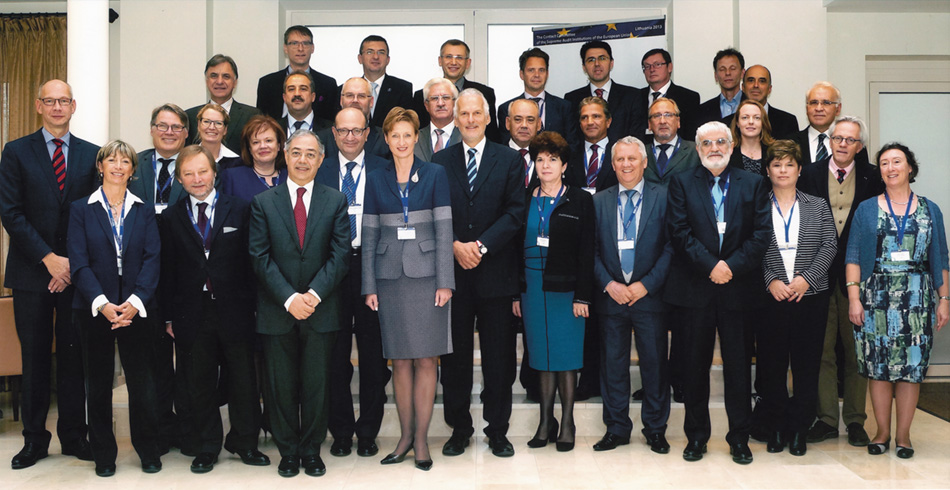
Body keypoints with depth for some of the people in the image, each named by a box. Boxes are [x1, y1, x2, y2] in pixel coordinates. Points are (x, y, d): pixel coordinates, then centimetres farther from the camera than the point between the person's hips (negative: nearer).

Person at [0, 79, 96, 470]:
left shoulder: (91, 154, 7)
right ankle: (34, 440, 17)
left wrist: (75, 262, -6)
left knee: (73, 356, 6)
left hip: (76, 271, 1)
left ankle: (74, 436, 16)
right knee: (35, 359, 6)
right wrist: (48, 258, -11)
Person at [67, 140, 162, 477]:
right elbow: (79, 262, -3)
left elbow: (153, 258, 0)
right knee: (99, 382, 7)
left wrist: (135, 302, -14)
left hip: (137, 307, 0)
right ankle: (104, 454, 19)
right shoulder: (82, 209, 5)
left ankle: (148, 451, 15)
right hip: (95, 307, 0)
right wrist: (102, 303, -15)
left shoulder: (144, 211, 8)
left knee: (142, 380, 1)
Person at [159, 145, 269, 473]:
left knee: (243, 382, 8)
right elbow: (167, 271, 7)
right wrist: (169, 316, 3)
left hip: (234, 312, -1)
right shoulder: (171, 218, 8)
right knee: (199, 385, 9)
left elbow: (250, 261, 2)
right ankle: (207, 449, 24)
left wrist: (252, 305, -3)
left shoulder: (239, 210, 3)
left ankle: (245, 443, 25)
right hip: (192, 314, 1)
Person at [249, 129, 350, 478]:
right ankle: (288, 452, 22)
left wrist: (314, 294, -14)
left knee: (316, 384, 6)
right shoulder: (263, 202, 5)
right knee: (281, 386, 7)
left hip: (320, 311, 0)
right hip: (277, 312, 0)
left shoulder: (336, 201, 6)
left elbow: (340, 255, -2)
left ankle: (312, 451, 21)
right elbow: (260, 257, -2)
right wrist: (289, 298, -13)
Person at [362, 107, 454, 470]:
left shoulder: (435, 174, 3)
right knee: (400, 360, 7)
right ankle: (405, 436, 17)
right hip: (390, 277, 2)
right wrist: (369, 286, 3)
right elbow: (369, 236, 9)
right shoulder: (376, 181, 9)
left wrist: (445, 281, -7)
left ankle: (421, 439, 9)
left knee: (426, 359, 0)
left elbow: (444, 229, -1)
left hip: (426, 274, -2)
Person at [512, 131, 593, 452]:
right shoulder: (524, 201, 10)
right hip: (533, 287, 3)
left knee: (566, 355, 1)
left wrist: (582, 296, -9)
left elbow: (587, 252, -2)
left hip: (566, 288, -3)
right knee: (542, 356, 7)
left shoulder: (580, 201, 2)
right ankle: (546, 422, 16)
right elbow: (516, 248, 10)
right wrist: (515, 293, 4)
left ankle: (567, 424, 12)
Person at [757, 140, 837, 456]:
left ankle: (799, 430, 15)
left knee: (806, 365, 4)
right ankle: (775, 428, 16)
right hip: (771, 297, -1)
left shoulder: (818, 206, 9)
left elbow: (830, 246, 2)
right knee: (771, 365, 3)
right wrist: (771, 280, -12)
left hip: (811, 297, 1)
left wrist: (807, 278, -10)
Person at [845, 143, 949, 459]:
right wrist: (853, 298, -6)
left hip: (917, 299, 1)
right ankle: (882, 432, 14)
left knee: (911, 367, 1)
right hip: (876, 298, 0)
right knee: (878, 366, 1)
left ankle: (903, 434, 12)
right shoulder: (866, 209, 7)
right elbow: (853, 256, 2)